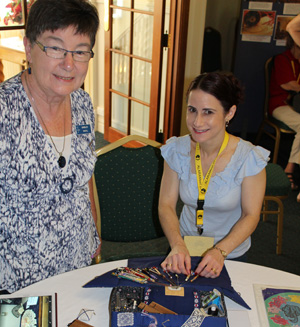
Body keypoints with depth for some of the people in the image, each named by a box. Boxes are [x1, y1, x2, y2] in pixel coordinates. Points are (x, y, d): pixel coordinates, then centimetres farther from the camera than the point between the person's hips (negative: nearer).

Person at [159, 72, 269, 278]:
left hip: (231, 254, -1)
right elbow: (166, 204, -5)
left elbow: (251, 215, -10)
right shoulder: (177, 150, -9)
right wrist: (177, 245, -21)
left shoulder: (249, 158, -16)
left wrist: (220, 252, -22)